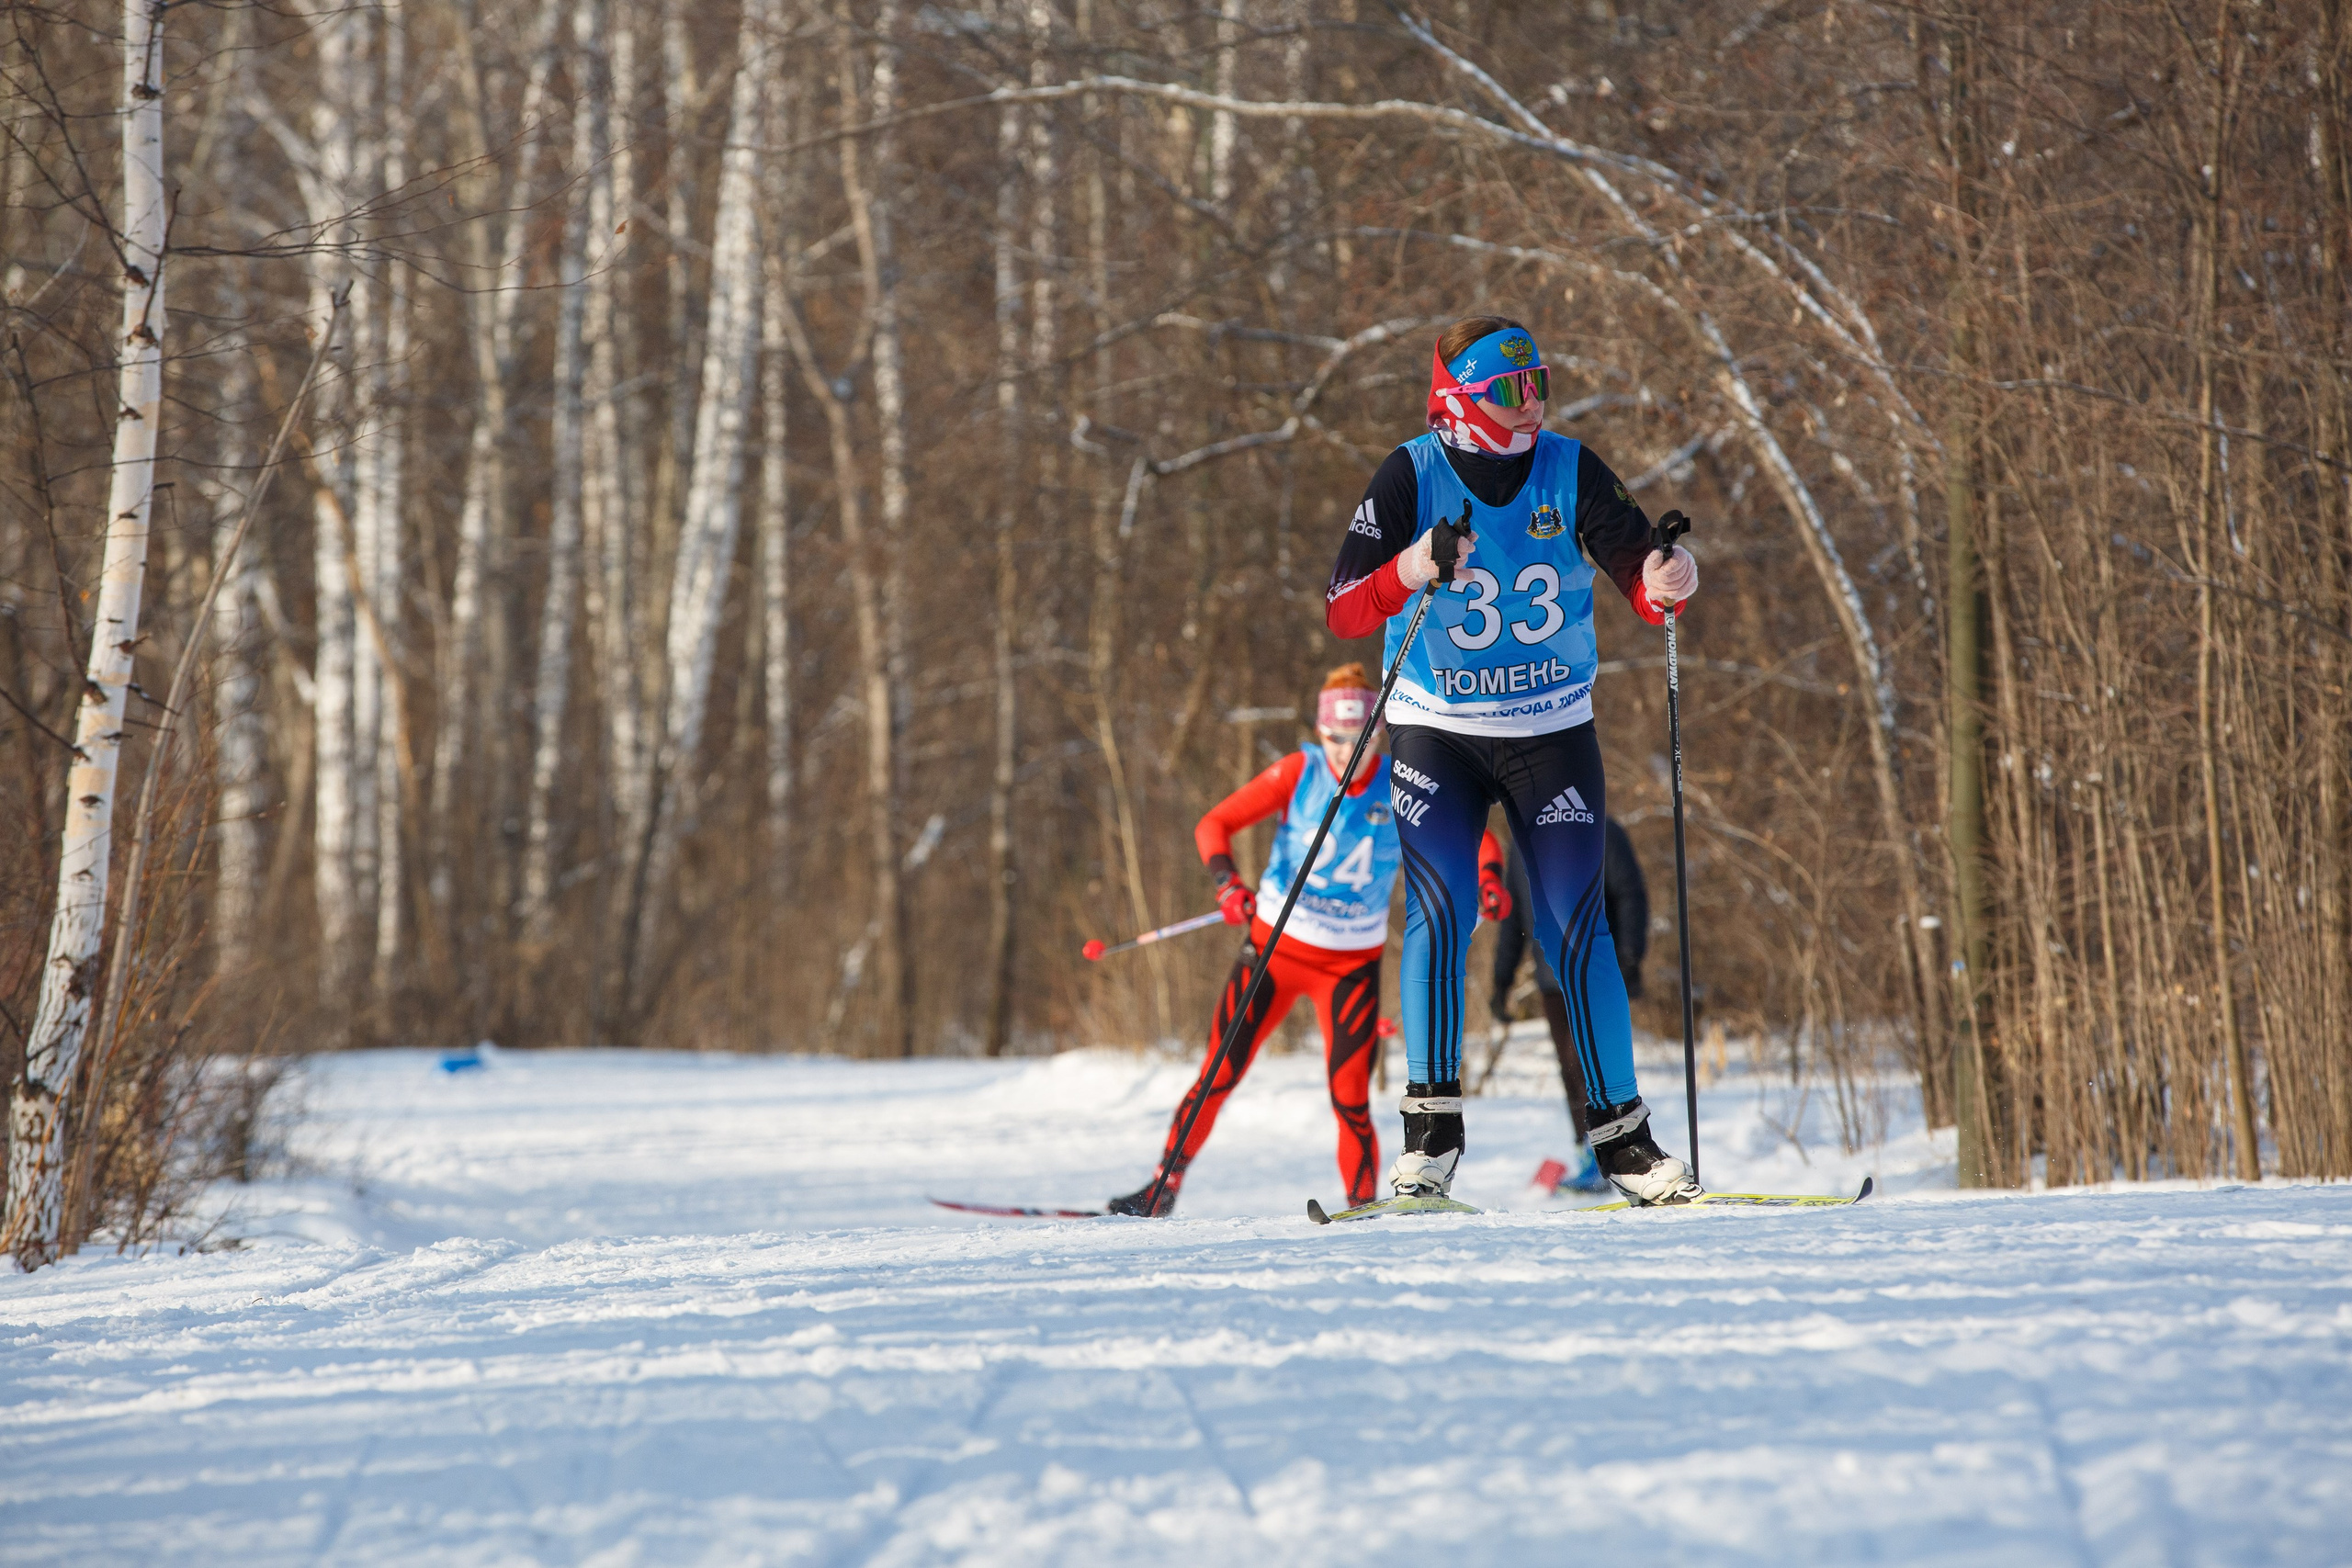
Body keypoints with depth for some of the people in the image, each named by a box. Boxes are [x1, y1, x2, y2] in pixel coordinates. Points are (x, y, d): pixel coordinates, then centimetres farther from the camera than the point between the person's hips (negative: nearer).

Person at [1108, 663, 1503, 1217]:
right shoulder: (1300, 773, -11)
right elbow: (1214, 825, -9)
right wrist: (1227, 882, -27)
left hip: (1351, 964, 0)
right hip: (1277, 944, 0)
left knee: (1350, 1099, -11)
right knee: (1218, 1074, -1)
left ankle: (1363, 1211, 5)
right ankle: (1163, 1189, 12)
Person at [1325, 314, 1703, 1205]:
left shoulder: (1570, 471, -4)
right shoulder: (1412, 477, -10)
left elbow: (1641, 577, -7)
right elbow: (1342, 612, -16)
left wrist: (1665, 584, -31)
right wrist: (1411, 572, -35)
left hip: (1553, 732, 1)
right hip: (1436, 731, -1)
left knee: (1575, 928, -2)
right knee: (1439, 914, -15)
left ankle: (1621, 1136, 4)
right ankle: (1430, 1131, -9)